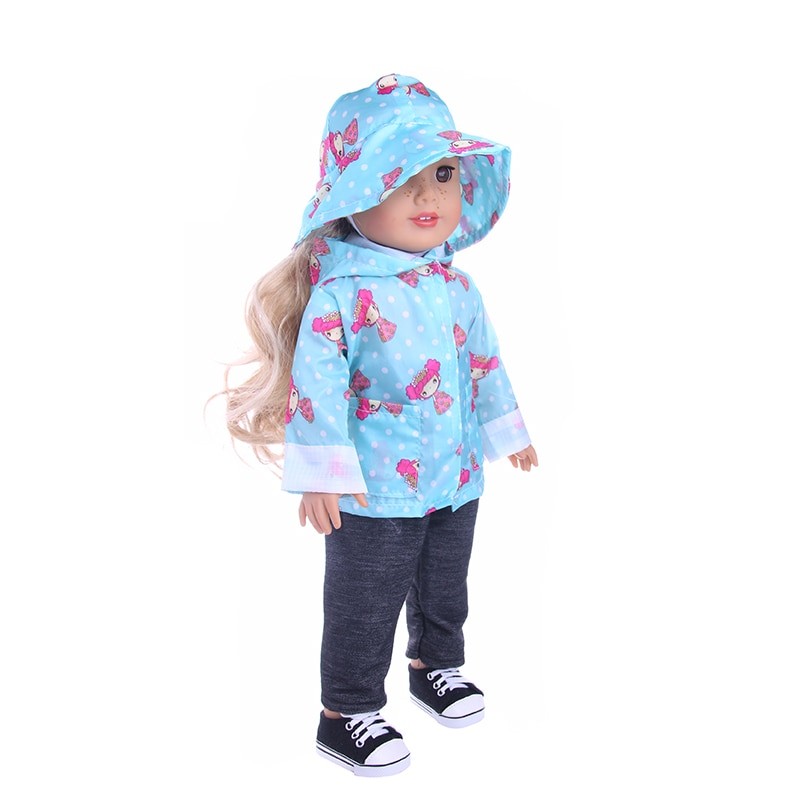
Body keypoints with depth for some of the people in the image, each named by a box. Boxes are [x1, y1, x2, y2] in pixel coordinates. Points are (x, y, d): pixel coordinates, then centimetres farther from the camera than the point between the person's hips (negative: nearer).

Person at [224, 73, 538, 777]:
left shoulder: (456, 284, 2)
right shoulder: (340, 293, -20)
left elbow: (484, 360, 15)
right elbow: (315, 381, -21)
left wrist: (507, 430, 22)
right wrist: (320, 473, -21)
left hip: (457, 478, 7)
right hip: (376, 490, -6)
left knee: (445, 590, 24)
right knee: (363, 607, 7)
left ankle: (437, 664, 49)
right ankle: (346, 715, 25)